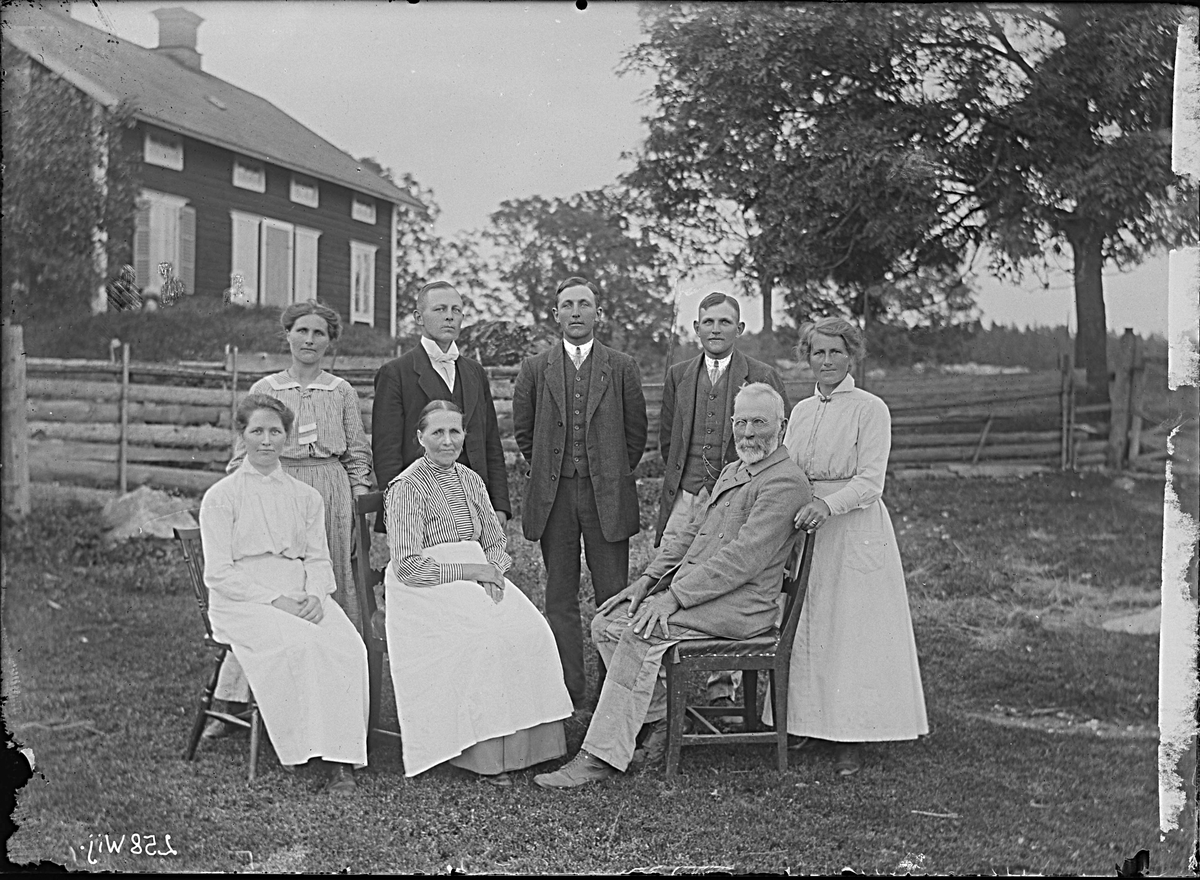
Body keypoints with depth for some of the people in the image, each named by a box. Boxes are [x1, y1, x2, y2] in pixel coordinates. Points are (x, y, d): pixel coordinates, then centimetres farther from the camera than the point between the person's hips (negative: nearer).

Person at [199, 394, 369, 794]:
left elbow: (319, 558, 15)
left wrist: (314, 595, -9)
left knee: (348, 646, -27)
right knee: (297, 644, -35)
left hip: (301, 595, 4)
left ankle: (341, 759, -26)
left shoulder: (306, 496, 19)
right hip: (243, 600, -3)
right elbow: (218, 573, -2)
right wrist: (274, 600, -14)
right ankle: (301, 748, -24)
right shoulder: (220, 497, 5)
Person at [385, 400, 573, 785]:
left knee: (530, 630, -21)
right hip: (427, 588, -6)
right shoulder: (407, 487, -6)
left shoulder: (470, 480, 15)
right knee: (485, 635, -31)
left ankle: (523, 741, -16)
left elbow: (495, 543, 17)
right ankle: (484, 753, -23)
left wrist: (492, 572, -6)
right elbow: (407, 567, -12)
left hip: (478, 578, 6)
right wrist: (469, 571, -15)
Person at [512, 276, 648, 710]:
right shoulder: (535, 369, 7)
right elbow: (523, 431, 13)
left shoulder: (622, 368, 5)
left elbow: (635, 432, 9)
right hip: (553, 496, 1)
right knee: (560, 600, 6)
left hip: (607, 496, -1)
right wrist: (548, 470, 8)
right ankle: (569, 694, 14)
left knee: (614, 597, 0)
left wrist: (612, 475, 6)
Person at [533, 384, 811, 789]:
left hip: (740, 604, -9)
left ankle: (601, 757, -22)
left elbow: (743, 558, -21)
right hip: (691, 587, 9)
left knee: (641, 632, -26)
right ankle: (662, 717, 3)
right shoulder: (731, 471, 20)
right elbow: (691, 532, 21)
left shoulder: (784, 482, -12)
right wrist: (650, 579, 5)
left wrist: (673, 596, -23)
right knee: (606, 623, -5)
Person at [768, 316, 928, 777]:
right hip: (805, 532, 5)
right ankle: (803, 721, 17)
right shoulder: (801, 411, 13)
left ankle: (851, 738, 4)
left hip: (856, 531, -5)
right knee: (803, 630, 7)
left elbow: (870, 481, -12)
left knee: (852, 631, -2)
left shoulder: (871, 410, -5)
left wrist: (827, 504, -27)